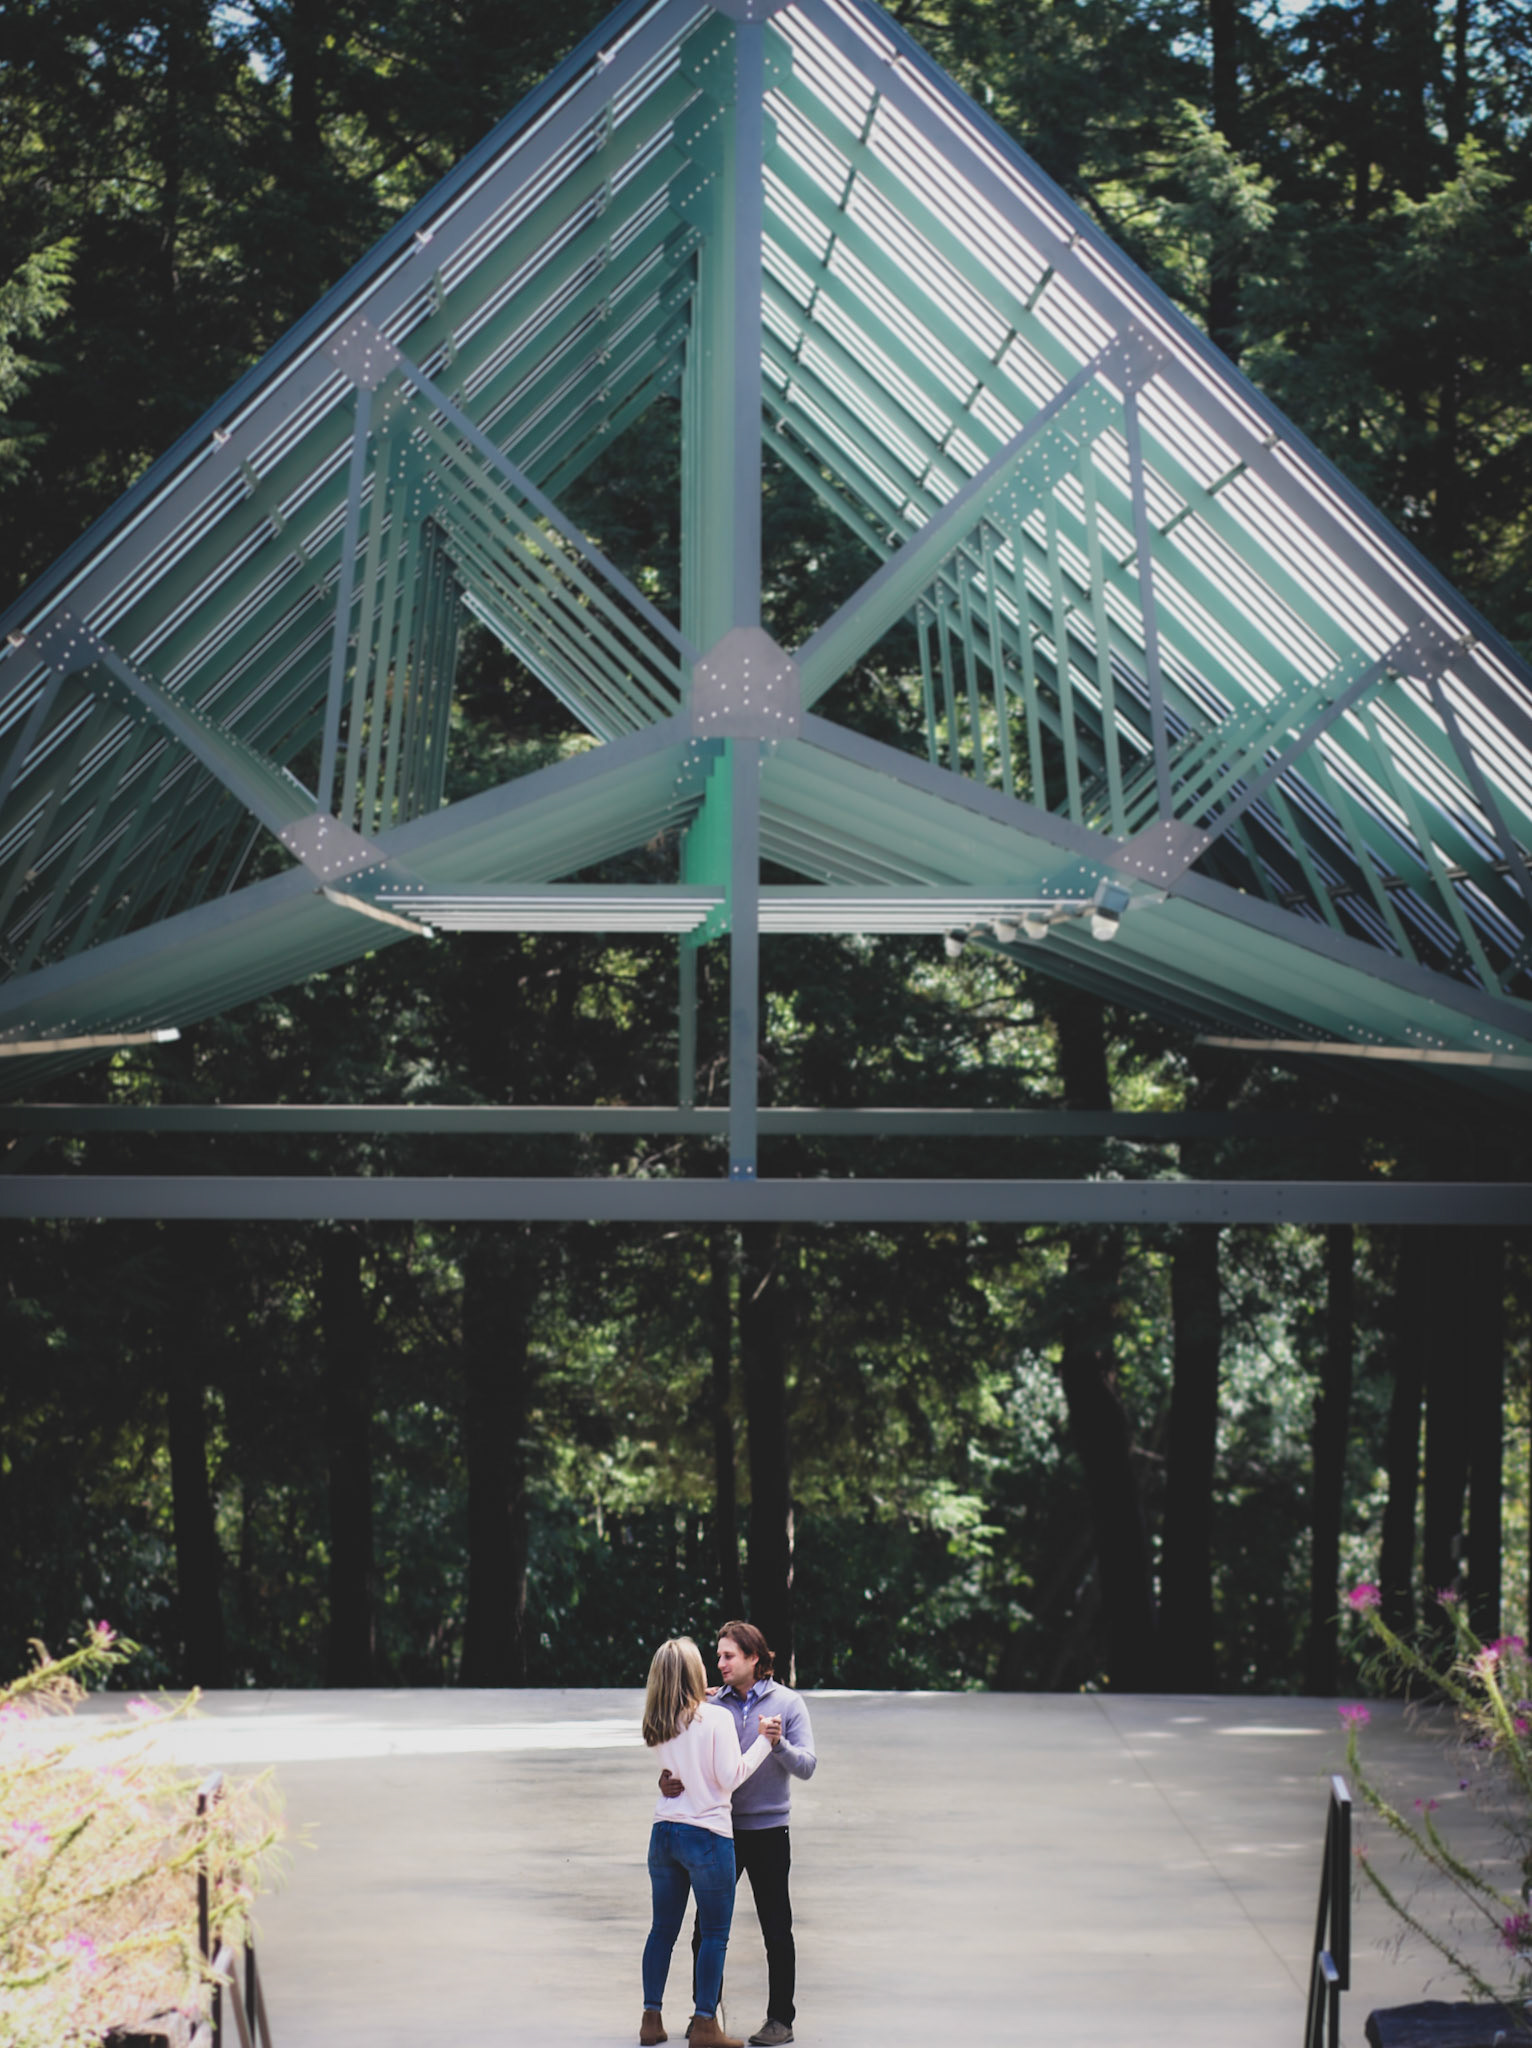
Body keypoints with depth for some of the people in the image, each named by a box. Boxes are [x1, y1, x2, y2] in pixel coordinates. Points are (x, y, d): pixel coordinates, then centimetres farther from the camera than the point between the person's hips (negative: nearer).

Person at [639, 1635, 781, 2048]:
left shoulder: (659, 1726, 3)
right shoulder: (716, 1718, -12)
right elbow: (730, 1777, -13)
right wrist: (762, 1741, -5)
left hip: (664, 1832, 6)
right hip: (707, 1834, -6)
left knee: (663, 1928, 13)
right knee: (714, 1934, 2)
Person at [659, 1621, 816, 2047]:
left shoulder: (787, 1703, -3)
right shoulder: (713, 1704, 3)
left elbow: (807, 1765, -9)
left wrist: (778, 1743, -27)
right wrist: (672, 1780, -20)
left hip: (768, 1832, -2)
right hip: (720, 1830, 2)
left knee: (776, 1929, 5)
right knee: (707, 1927, 4)